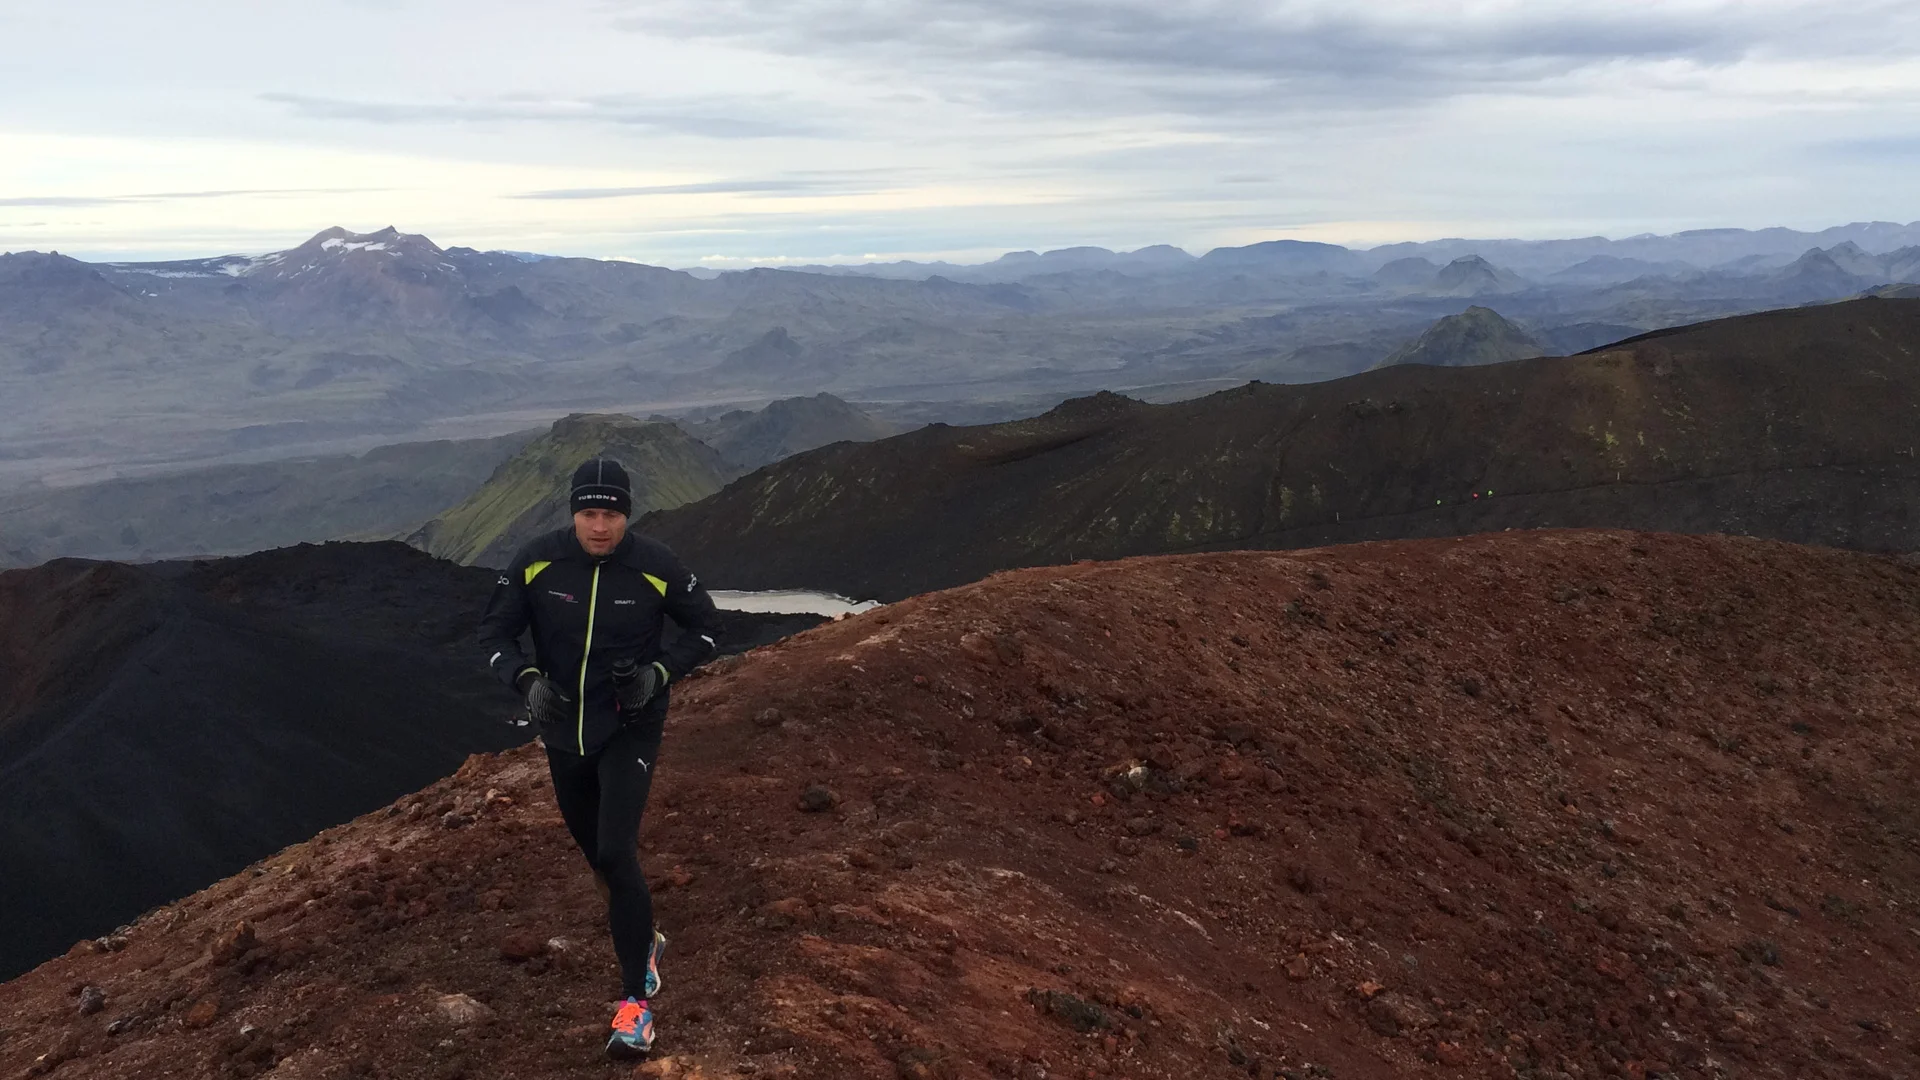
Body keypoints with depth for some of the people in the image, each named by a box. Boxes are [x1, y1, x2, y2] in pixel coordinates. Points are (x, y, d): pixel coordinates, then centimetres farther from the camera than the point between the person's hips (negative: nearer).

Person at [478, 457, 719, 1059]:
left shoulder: (654, 567, -16)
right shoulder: (537, 562, -12)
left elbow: (703, 626, -1)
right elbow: (495, 631, -2)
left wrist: (660, 672, -18)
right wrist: (527, 680, -21)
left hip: (630, 732, -3)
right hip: (564, 734, 4)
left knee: (616, 854, -16)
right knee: (596, 853, 18)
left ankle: (637, 999, -2)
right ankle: (643, 942, 47)